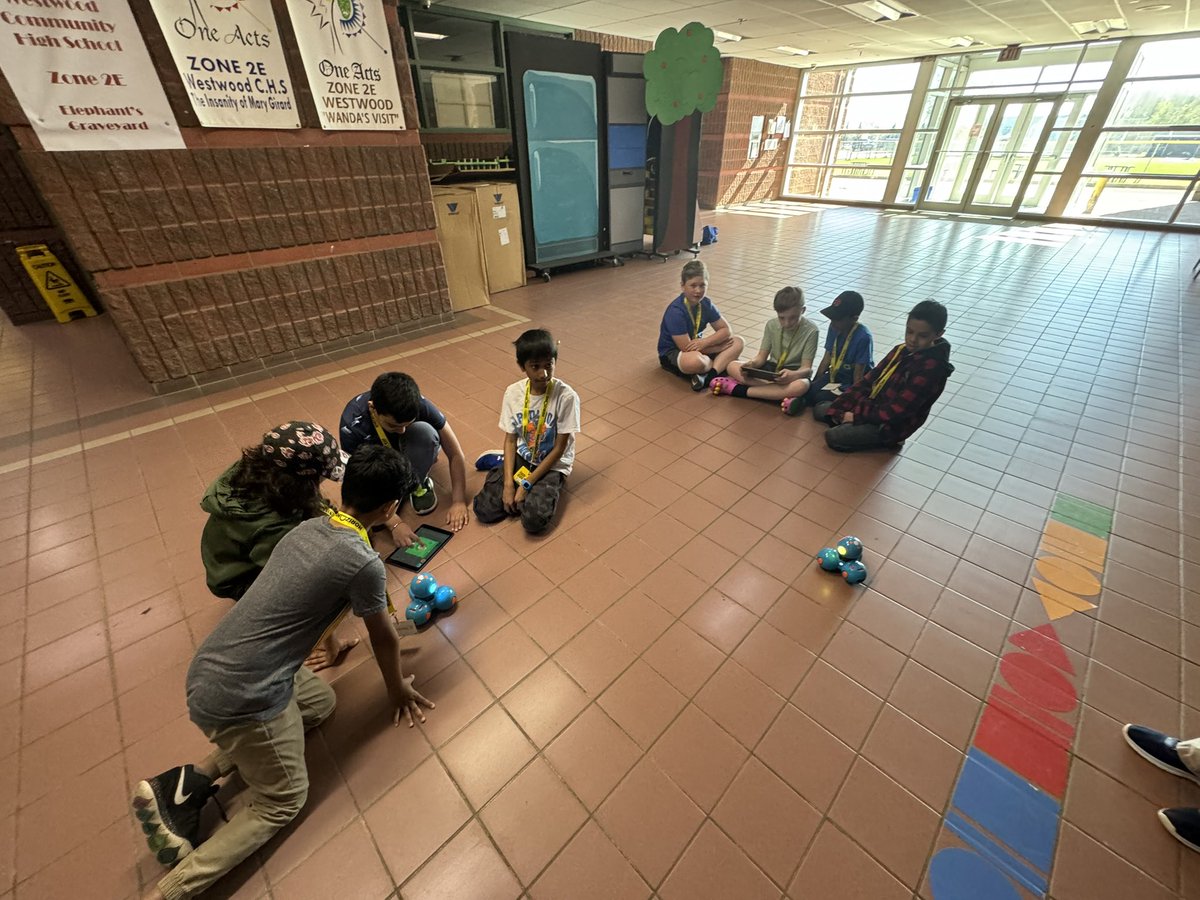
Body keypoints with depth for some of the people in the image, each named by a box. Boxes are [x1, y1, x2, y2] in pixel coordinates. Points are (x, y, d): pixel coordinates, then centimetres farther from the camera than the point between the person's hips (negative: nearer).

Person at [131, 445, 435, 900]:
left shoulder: (306, 528, 2)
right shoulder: (364, 563, -21)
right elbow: (384, 639, -4)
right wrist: (398, 690, 14)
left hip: (210, 670, 7)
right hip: (240, 696, -7)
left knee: (321, 702, 25)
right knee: (283, 801, 15)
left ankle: (192, 781, 16)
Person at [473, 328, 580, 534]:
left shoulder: (566, 396, -21)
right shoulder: (513, 392, -9)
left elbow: (559, 449, -16)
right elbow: (510, 440, -3)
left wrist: (526, 484, -16)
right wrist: (508, 483, -14)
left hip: (553, 465, -3)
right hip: (521, 458, 3)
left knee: (534, 520, -25)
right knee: (484, 509, -12)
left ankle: (540, 490, 7)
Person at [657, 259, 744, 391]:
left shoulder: (706, 304, -4)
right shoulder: (675, 311, -24)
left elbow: (726, 330, -3)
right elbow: (686, 347, -26)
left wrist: (704, 342, -24)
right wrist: (720, 347, -16)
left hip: (698, 346, 8)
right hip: (672, 353, -8)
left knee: (738, 342, -8)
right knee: (695, 361, -43)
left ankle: (708, 376, -28)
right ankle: (721, 364, -9)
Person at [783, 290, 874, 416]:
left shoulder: (863, 337, -25)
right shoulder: (834, 328, -7)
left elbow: (858, 374, -21)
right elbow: (827, 358, 2)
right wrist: (814, 383, 3)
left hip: (852, 382, -5)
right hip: (835, 375, 5)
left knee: (821, 397, -25)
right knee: (807, 390, -22)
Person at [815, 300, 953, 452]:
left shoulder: (933, 367, -21)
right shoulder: (901, 350, 4)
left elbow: (898, 410, -25)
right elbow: (869, 380, 4)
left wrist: (857, 416, -18)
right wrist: (838, 407, -6)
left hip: (891, 425, -8)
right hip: (872, 405, 8)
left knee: (833, 437, -24)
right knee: (819, 409, 7)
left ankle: (887, 440, -4)